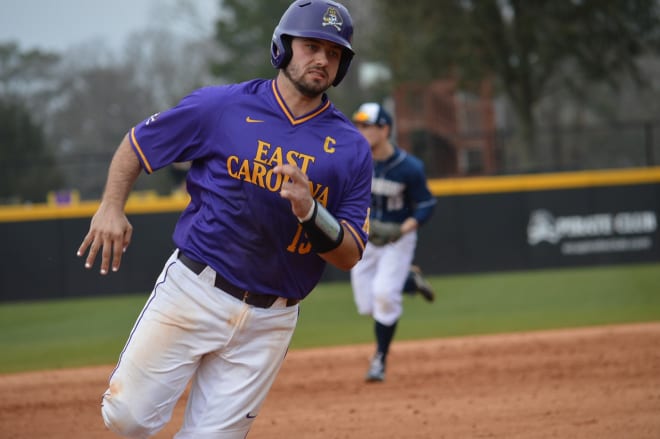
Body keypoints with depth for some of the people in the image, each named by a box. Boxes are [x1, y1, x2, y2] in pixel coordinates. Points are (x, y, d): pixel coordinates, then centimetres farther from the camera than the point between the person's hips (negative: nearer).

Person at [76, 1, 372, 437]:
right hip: (193, 290, -1)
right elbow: (137, 143, 9)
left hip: (269, 320, 1)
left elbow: (350, 256, -1)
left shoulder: (352, 148, 2)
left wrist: (309, 211, -20)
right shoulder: (221, 107, -1)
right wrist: (111, 207, -7)